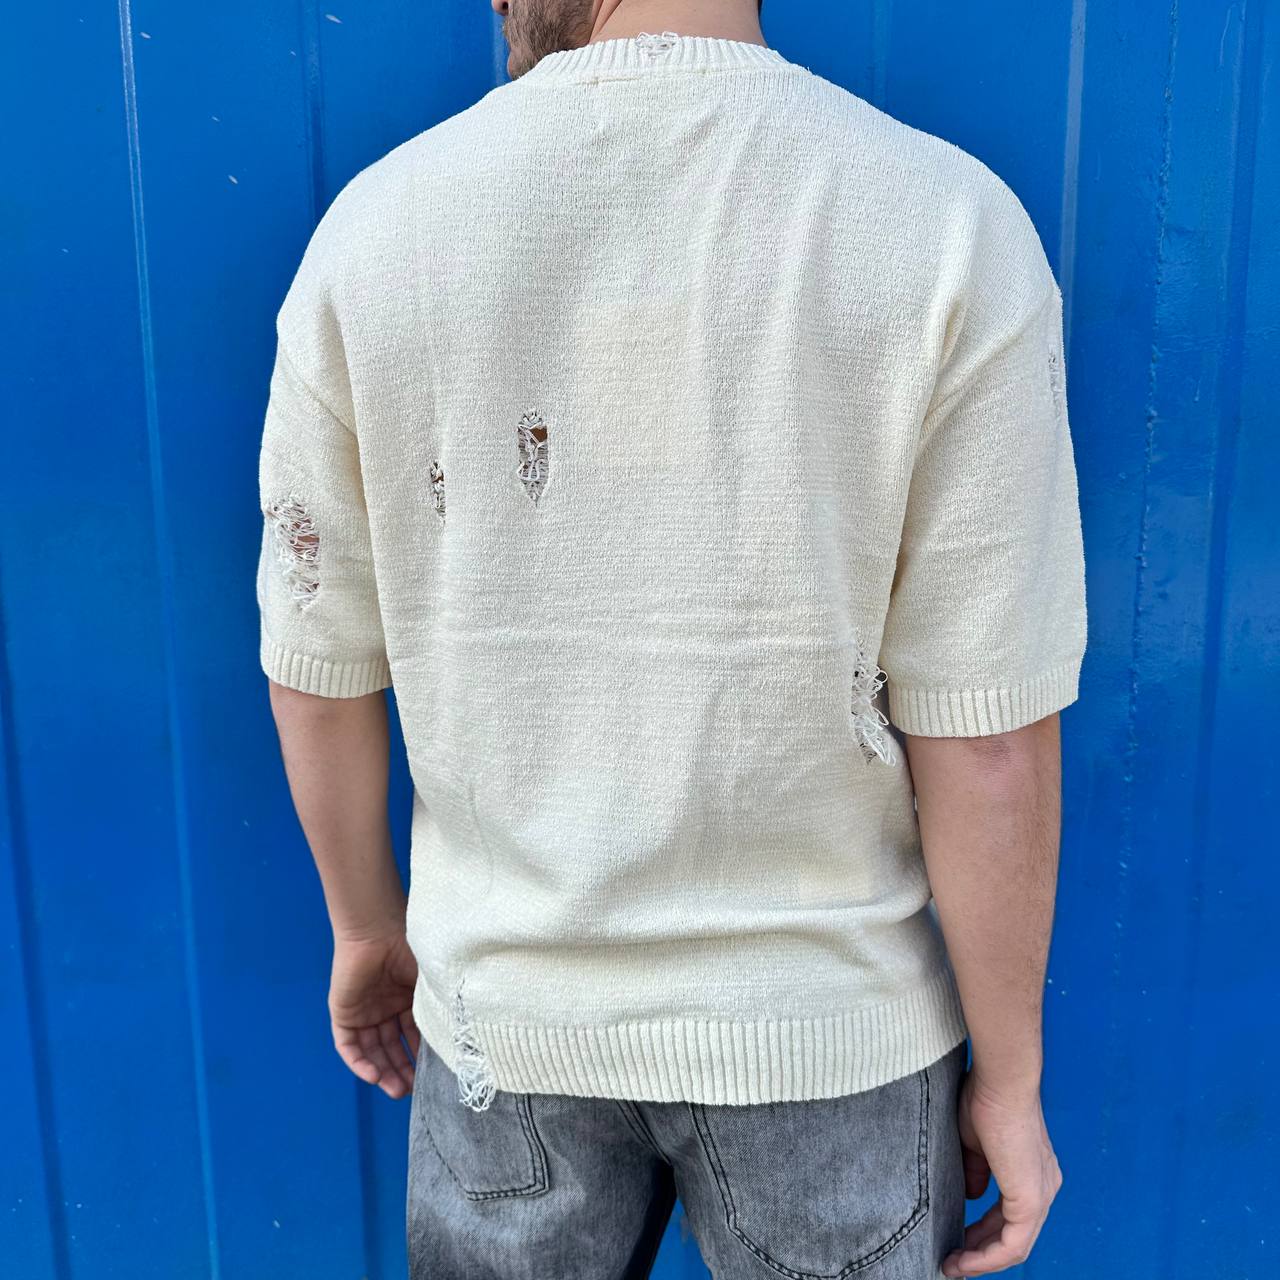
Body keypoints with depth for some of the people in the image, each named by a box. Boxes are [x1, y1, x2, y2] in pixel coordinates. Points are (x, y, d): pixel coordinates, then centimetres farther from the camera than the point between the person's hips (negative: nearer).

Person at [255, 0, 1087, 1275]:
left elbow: (321, 675, -3)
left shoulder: (371, 230, -12)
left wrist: (367, 927, 14)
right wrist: (1009, 1075, -2)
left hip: (503, 1002, 2)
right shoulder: (950, 229, -18)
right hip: (825, 1022, -1)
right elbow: (987, 744, -17)